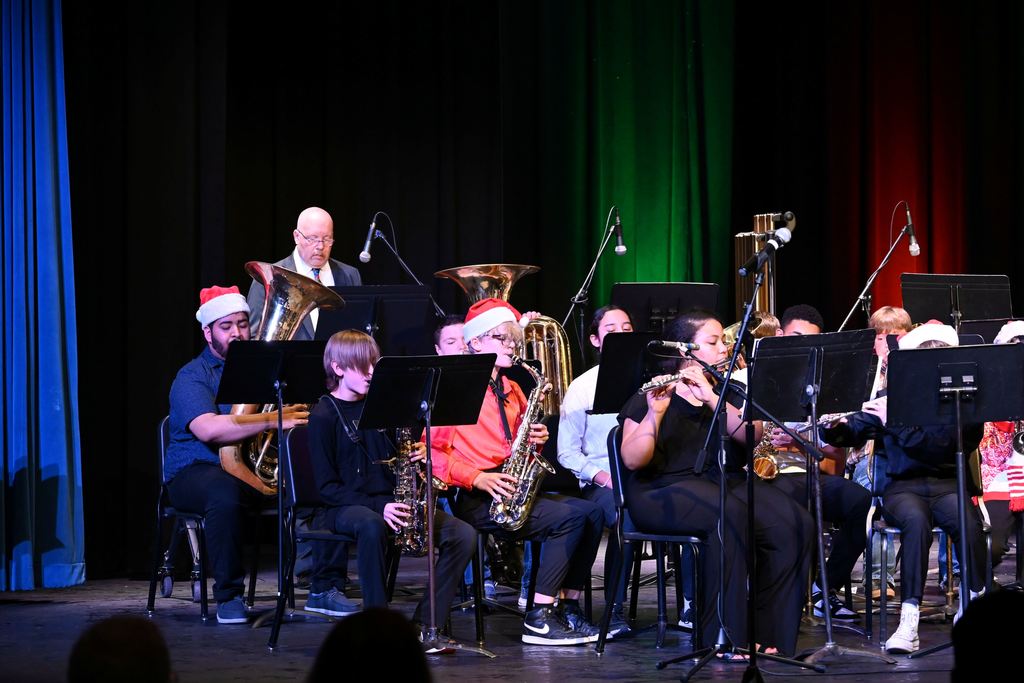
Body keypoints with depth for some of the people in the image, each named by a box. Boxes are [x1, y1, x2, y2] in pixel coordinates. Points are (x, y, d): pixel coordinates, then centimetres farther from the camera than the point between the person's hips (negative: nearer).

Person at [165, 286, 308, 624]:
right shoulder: (193, 376, -1)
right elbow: (207, 429, -21)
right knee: (225, 493, -40)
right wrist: (272, 421, -28)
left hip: (257, 471, 5)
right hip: (198, 471, -5)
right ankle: (228, 596, -25)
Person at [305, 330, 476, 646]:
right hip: (343, 507, -6)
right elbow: (327, 486, -8)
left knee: (463, 535, -17)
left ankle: (426, 622, -15)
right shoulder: (323, 416, -2)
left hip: (388, 503, 6)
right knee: (371, 526, -43)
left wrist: (417, 454, -5)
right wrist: (377, 507, -21)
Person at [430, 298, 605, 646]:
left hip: (513, 490, 8)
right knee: (569, 517, -24)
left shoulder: (511, 390, 20)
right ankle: (539, 618, -21)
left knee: (591, 512, -12)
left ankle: (568, 607, -8)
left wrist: (536, 439, 3)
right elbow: (433, 449, -11)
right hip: (476, 499, -8)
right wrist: (478, 479, -20)